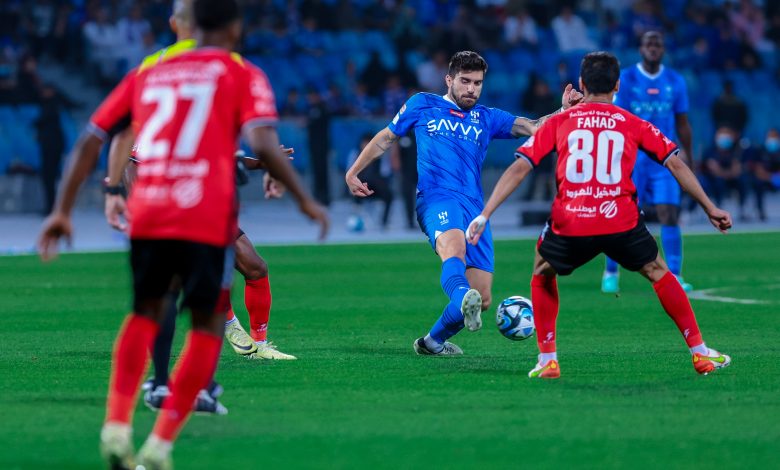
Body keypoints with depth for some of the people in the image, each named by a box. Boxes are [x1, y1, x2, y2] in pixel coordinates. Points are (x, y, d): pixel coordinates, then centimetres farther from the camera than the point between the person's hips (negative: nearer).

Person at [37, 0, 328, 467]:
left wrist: (63, 211, 16)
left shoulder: (146, 76, 19)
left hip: (146, 216, 4)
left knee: (145, 314, 23)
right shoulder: (242, 75, 7)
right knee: (208, 327, 11)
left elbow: (90, 141, 14)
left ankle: (117, 424, 3)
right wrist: (306, 201, 0)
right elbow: (262, 144, -9)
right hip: (207, 219, -4)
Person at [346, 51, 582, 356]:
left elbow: (533, 128, 9)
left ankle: (433, 342, 21)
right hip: (437, 198, -4)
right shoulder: (423, 105, 17)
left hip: (474, 207, 4)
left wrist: (564, 112, -9)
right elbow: (386, 138, 27)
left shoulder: (486, 119, 21)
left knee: (481, 299, -3)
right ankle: (462, 297, -70)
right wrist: (353, 173, 22)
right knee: (454, 247, -39)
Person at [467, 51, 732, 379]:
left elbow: (518, 168, 6)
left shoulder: (559, 123, 12)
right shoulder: (634, 125, 12)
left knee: (543, 276, 28)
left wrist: (485, 215, 7)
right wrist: (710, 209, 20)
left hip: (568, 226, 0)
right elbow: (676, 164, 11)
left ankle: (547, 360, 20)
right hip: (621, 224, 0)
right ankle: (700, 353, 20)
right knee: (659, 275, 23)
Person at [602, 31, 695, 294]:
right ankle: (611, 273, 17)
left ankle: (674, 277, -7)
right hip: (632, 157, -2)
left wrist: (689, 161, 12)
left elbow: (682, 125, 14)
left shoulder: (675, 82, 7)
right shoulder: (625, 80, -1)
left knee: (670, 216, -9)